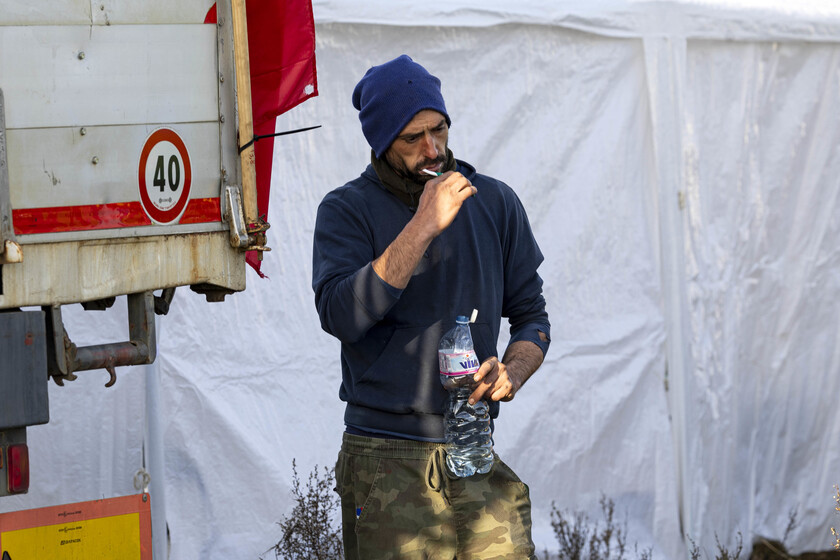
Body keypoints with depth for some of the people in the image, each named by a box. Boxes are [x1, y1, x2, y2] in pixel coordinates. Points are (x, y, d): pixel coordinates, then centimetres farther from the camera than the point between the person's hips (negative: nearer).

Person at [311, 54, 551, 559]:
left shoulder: (495, 203, 12)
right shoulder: (348, 210, 0)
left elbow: (532, 315, 17)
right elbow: (341, 316, -17)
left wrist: (511, 373, -4)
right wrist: (423, 227, -18)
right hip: (386, 463, -3)